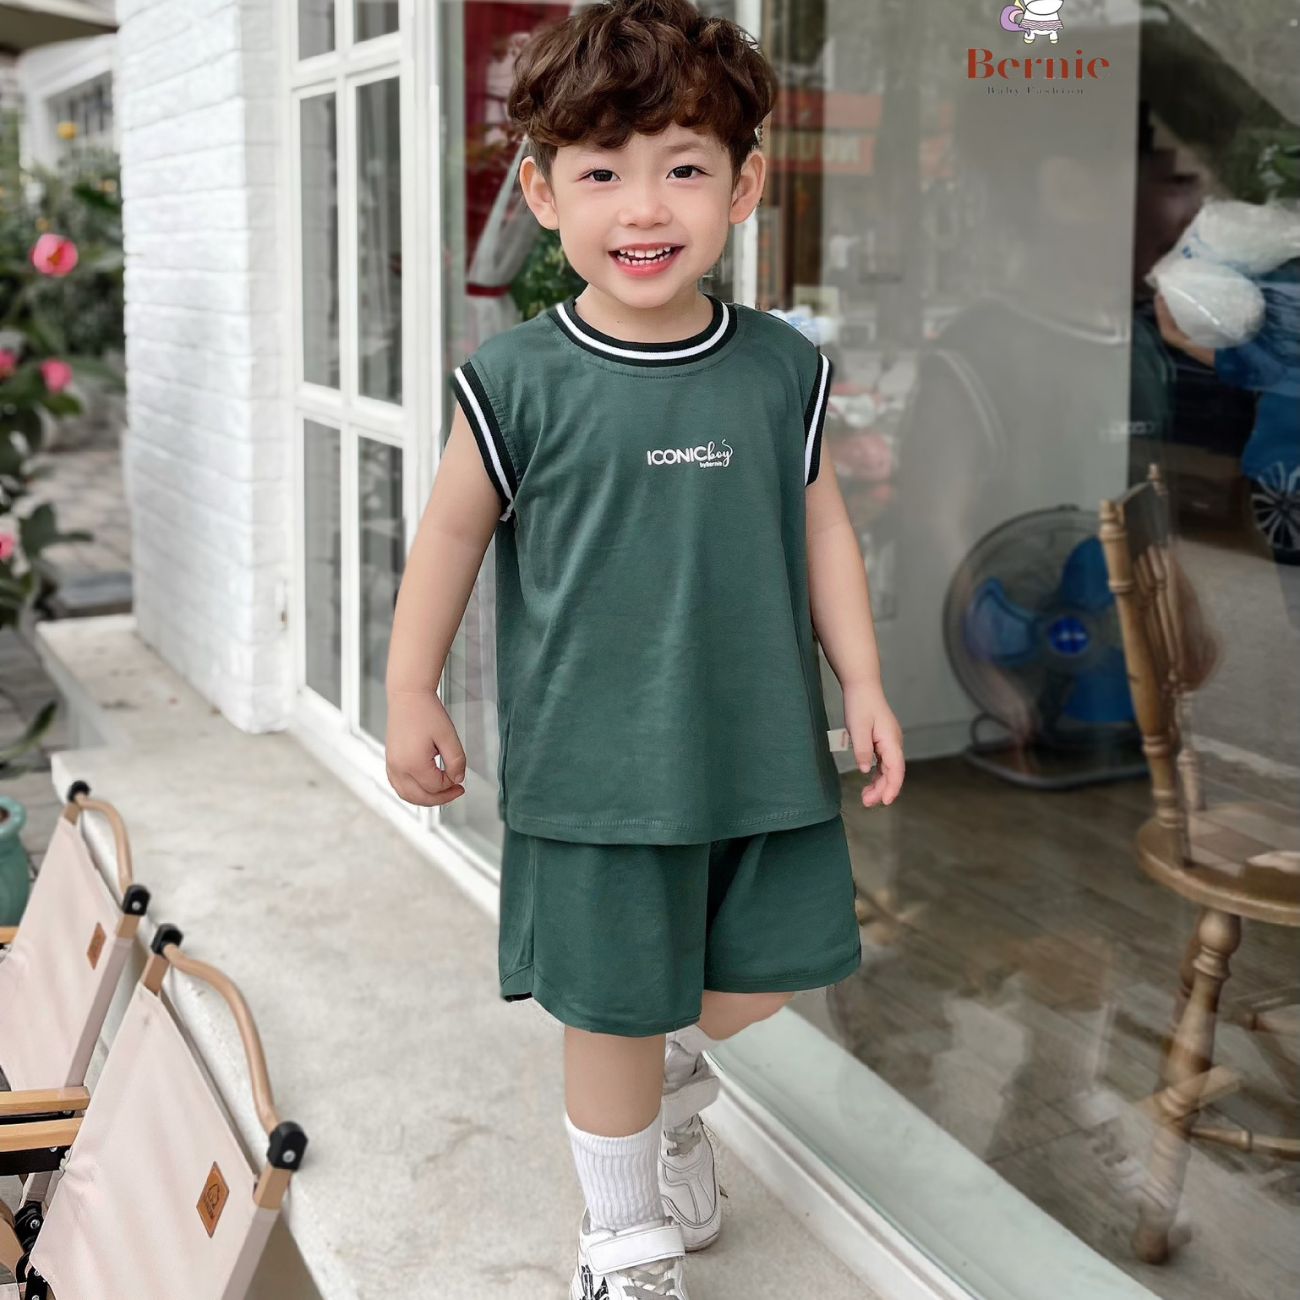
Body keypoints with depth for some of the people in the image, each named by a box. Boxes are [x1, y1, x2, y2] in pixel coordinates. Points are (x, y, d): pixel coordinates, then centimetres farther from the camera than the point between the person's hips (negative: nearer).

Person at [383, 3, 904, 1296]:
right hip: (592, 766, -3)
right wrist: (411, 696, 2)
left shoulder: (781, 368, -2)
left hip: (762, 745, 4)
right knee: (615, 1006, 7)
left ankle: (675, 1068, 49)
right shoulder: (517, 381, -10)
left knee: (771, 965, 14)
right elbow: (452, 532, 0)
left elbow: (820, 526, 8)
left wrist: (861, 683, 7)